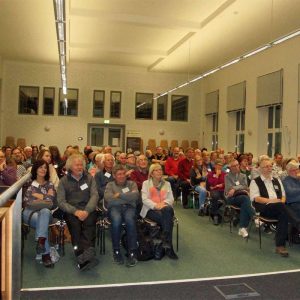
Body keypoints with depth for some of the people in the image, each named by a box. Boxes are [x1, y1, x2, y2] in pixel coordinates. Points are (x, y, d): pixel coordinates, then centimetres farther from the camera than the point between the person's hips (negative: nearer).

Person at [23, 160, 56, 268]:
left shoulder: (50, 184, 21)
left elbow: (52, 200, 5)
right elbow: (26, 201, 6)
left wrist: (36, 195, 1)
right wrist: (45, 197, 3)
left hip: (46, 212, 1)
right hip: (30, 212, 0)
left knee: (45, 212, -40)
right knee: (42, 220, -38)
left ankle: (40, 242, -60)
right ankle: (46, 254, -45)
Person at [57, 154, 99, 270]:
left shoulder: (89, 178, 15)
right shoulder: (64, 181, 12)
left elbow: (94, 196, 2)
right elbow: (61, 201, 0)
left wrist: (87, 211, -17)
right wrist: (75, 211, -17)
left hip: (87, 209, 1)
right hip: (71, 210, 0)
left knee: (89, 221, -32)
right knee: (74, 222, -33)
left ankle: (82, 257, -45)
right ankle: (86, 255, -40)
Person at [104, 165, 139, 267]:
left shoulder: (132, 183, 21)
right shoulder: (110, 185, 20)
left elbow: (135, 196, -1)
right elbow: (108, 198, -3)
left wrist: (119, 195, -2)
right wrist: (127, 197, -1)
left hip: (129, 207, 0)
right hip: (114, 207, 0)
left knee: (129, 219, -36)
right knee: (116, 219, -37)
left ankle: (132, 252, -30)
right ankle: (116, 251, -22)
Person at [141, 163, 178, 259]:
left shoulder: (167, 184, 23)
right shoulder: (146, 183, 14)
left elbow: (171, 198, 10)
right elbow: (144, 199, -2)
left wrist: (164, 203, -14)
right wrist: (155, 205, -19)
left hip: (164, 208, 2)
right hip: (150, 209, -2)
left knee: (168, 210, -37)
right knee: (168, 219, -34)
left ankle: (165, 241, -40)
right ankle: (169, 246, -33)